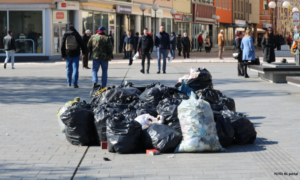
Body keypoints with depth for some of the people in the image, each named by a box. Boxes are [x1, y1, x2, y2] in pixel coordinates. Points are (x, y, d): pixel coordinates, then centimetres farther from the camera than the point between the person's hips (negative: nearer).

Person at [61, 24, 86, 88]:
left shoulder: (65, 35, -1)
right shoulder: (77, 35, -4)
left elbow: (62, 46, -1)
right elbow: (82, 44, 2)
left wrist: (63, 55, 3)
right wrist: (83, 52, 15)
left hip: (68, 55, 2)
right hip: (76, 55, -2)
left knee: (69, 69, 14)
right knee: (75, 69, -3)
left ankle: (69, 83, 23)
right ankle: (75, 84, -11)